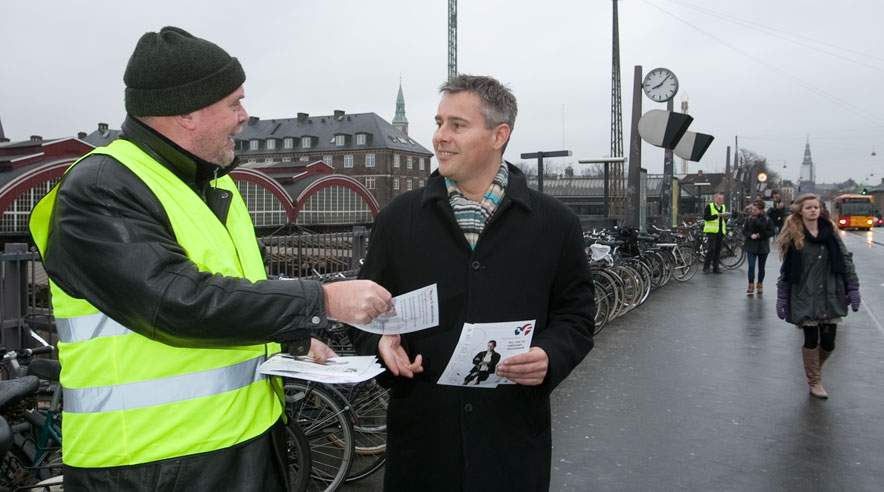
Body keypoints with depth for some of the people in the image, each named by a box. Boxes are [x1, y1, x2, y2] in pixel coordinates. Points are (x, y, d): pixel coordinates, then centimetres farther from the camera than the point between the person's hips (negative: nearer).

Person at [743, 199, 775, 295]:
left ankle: (760, 285, 25)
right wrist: (751, 235, -16)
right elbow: (744, 231, 2)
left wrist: (760, 235, -18)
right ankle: (751, 286, 0)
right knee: (751, 266, -6)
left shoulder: (767, 220, -6)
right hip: (751, 246, 0)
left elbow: (771, 232, -7)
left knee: (761, 267, 11)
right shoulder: (748, 219, 0)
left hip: (763, 247, 0)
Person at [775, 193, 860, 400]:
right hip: (805, 297, -2)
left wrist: (853, 289, 1)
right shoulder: (793, 236, -2)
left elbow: (846, 260, 6)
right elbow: (786, 269, 1)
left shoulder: (830, 232, 4)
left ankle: (813, 369, 31)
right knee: (811, 341, 2)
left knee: (828, 342, 2)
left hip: (831, 296, 2)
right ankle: (814, 382, 20)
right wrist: (781, 298, 0)